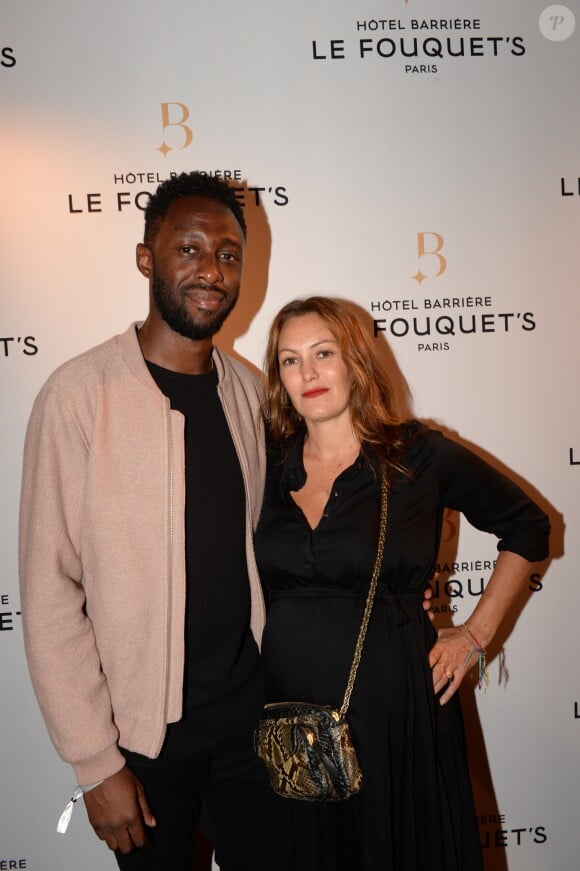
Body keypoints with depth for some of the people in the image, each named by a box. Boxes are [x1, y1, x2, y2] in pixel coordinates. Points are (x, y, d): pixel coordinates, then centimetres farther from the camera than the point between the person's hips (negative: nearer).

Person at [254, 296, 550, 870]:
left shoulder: (418, 455, -6)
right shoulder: (267, 467, 1)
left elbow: (526, 527, 5)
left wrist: (477, 633, 1)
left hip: (396, 704, -2)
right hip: (287, 711, 2)